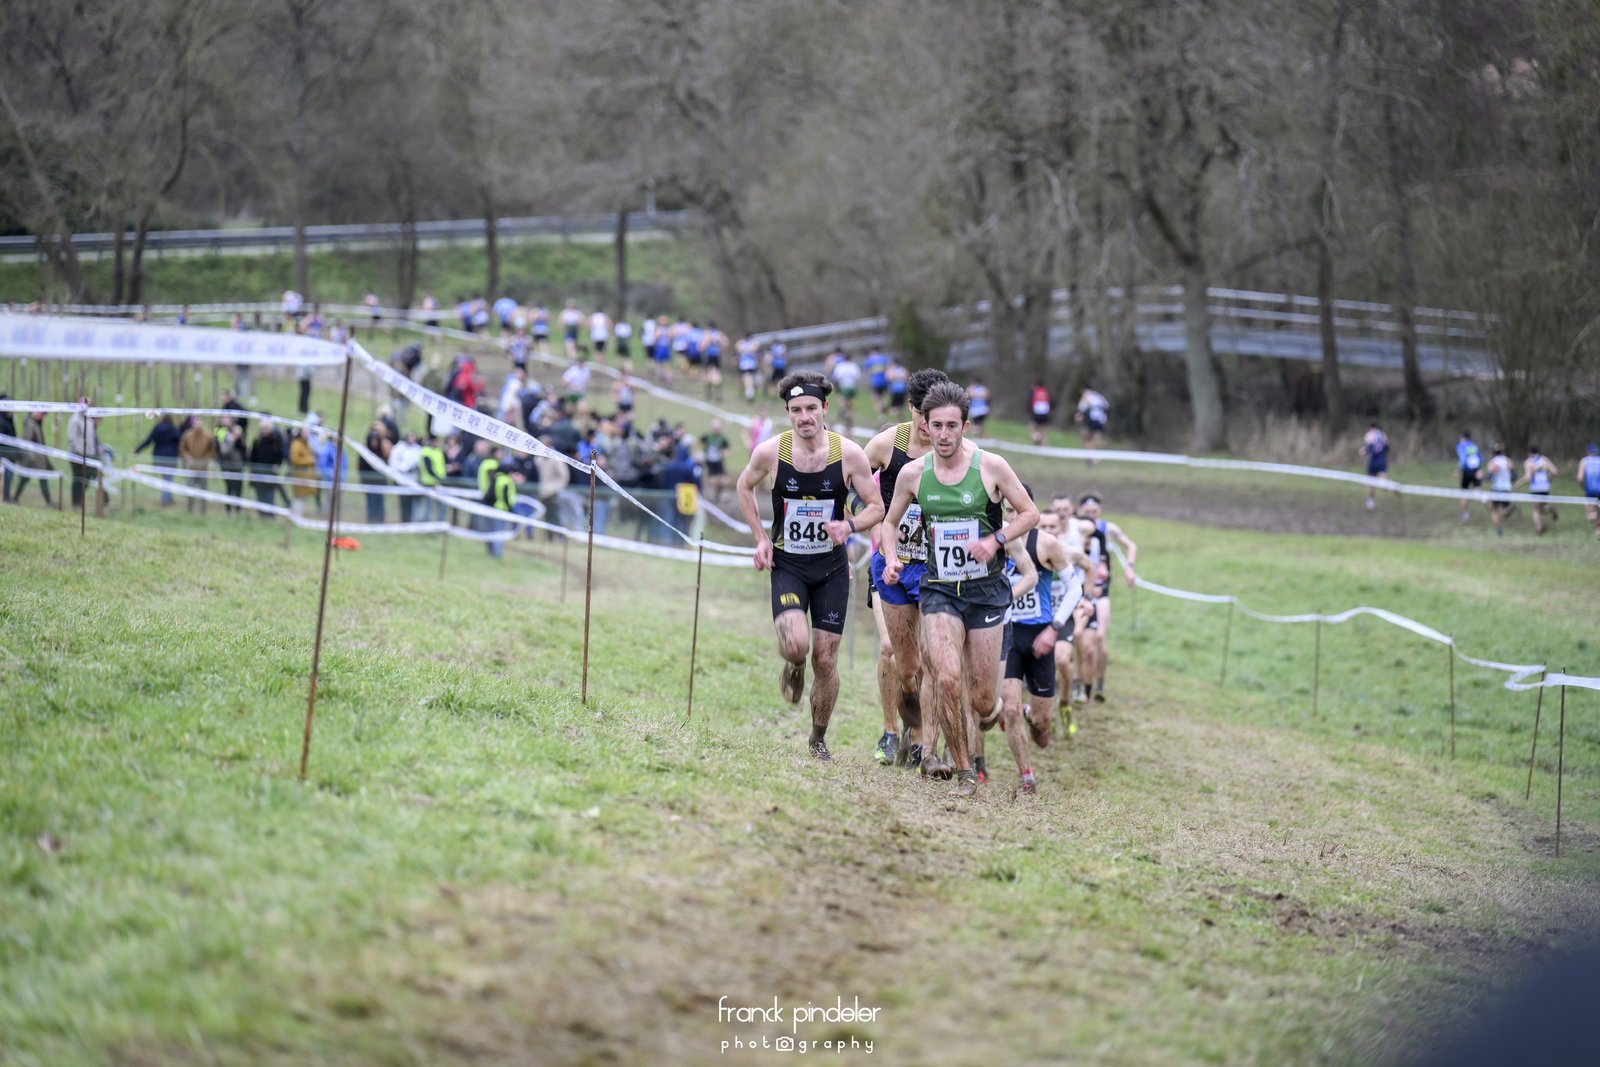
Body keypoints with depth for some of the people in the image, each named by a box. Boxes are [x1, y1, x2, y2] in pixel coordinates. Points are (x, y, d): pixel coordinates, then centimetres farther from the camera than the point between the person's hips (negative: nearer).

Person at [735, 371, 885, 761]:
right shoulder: (769, 452, -10)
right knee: (795, 645, -23)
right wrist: (761, 538, 3)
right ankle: (793, 669, 16)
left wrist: (849, 525, -20)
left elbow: (876, 507, 0)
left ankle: (819, 739, 23)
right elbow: (745, 487, 12)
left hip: (831, 567, 1)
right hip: (787, 564, -1)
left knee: (825, 658, 1)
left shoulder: (849, 454, -11)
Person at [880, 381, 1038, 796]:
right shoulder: (913, 473, -1)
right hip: (939, 590, 0)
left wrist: (996, 540, -13)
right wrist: (891, 558, -4)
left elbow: (1030, 513, 3)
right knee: (947, 680, -20)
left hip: (986, 590, 0)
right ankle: (964, 771, -4)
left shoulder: (991, 466, -7)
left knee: (981, 700, 0)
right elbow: (890, 521, 15)